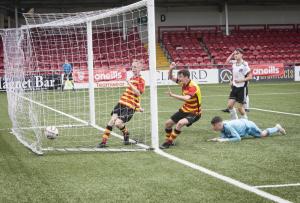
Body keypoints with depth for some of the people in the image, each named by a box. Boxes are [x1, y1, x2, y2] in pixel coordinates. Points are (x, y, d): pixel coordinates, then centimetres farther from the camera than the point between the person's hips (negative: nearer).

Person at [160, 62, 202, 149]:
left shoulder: (193, 86, -27)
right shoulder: (183, 83, -3)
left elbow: (186, 98, -44)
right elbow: (170, 77, 9)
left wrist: (172, 95, -48)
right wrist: (171, 69, -11)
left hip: (194, 113, -9)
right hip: (185, 109, 9)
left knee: (180, 123, -32)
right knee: (168, 123, 9)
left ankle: (169, 142, -19)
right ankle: (168, 141, 30)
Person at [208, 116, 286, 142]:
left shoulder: (228, 127, -42)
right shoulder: (221, 126, -21)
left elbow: (238, 138, -40)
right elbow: (223, 136, -8)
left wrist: (225, 140, -45)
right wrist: (217, 139, -27)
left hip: (247, 126, -6)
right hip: (241, 122, 6)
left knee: (262, 134, 19)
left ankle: (277, 128, 42)